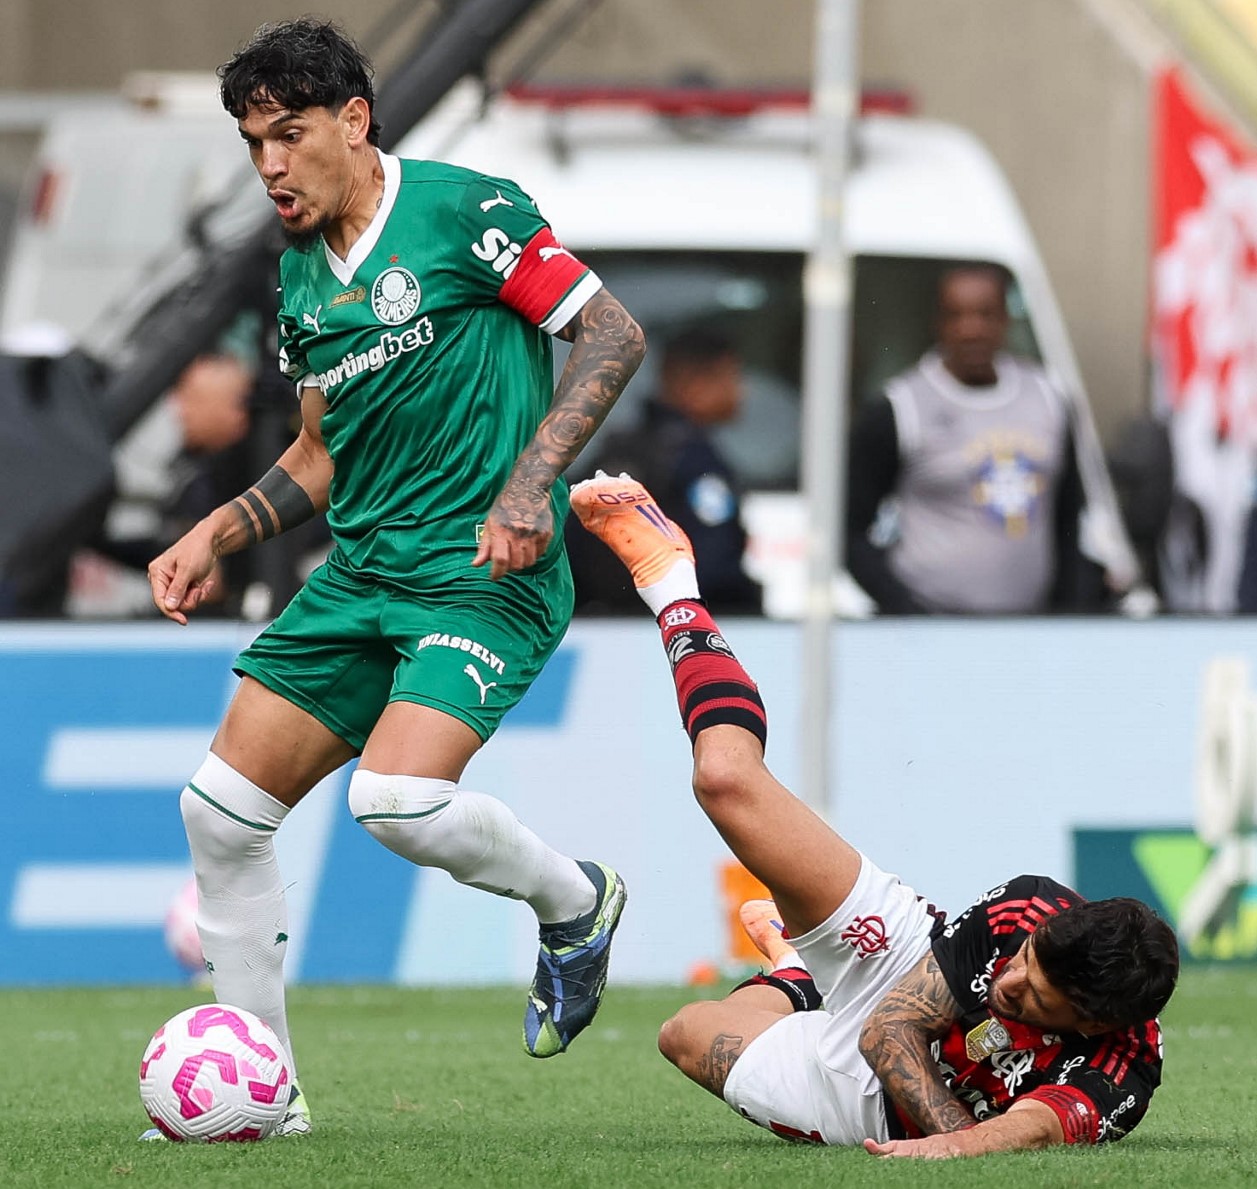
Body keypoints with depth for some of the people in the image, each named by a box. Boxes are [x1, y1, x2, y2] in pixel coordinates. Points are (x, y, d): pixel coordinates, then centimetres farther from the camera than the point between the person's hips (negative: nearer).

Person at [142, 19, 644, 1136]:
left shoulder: (462, 210, -9)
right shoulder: (301, 276, 15)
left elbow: (613, 333, -10)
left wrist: (531, 483, -20)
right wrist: (216, 535, 11)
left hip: (486, 572, -8)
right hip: (363, 572, 8)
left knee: (399, 799, -28)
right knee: (222, 808, 0)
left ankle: (575, 901, 4)